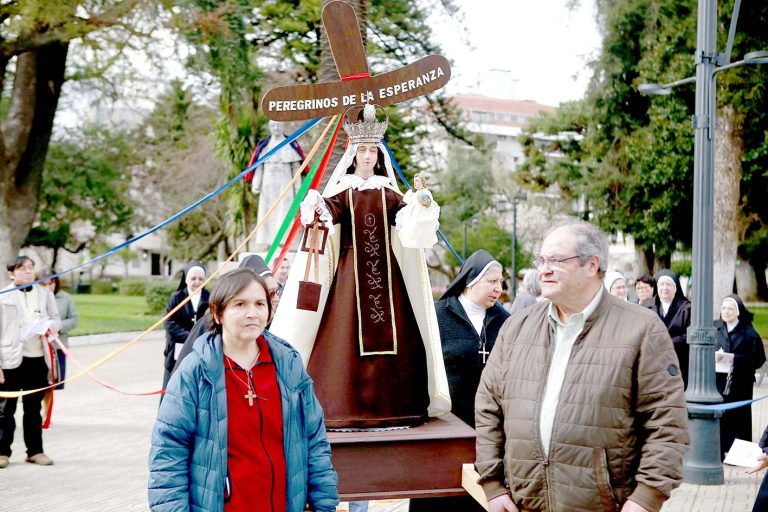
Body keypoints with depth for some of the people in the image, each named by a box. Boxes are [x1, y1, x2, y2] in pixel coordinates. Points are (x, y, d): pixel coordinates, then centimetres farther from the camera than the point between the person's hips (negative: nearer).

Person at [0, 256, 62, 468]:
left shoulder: (45, 294, 10)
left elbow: (57, 320, 16)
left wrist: (49, 325, -9)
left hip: (38, 359, 4)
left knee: (34, 408, 12)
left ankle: (35, 451, 20)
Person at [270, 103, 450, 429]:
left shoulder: (389, 192, 10)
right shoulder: (342, 190, 4)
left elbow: (407, 222, -4)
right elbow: (330, 212, -15)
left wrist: (420, 208, -23)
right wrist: (318, 210, -36)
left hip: (385, 271, 2)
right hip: (349, 271, -2)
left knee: (390, 336, 1)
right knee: (348, 338, -6)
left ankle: (391, 406, 10)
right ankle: (344, 409, 0)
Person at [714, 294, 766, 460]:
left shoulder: (748, 332, 1)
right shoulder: (714, 328, 8)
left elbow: (758, 358, -5)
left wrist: (734, 358, -15)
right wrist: (713, 356, -15)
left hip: (740, 384, -2)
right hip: (717, 383, 2)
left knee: (738, 418, 0)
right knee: (717, 418, -2)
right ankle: (718, 452, 5)